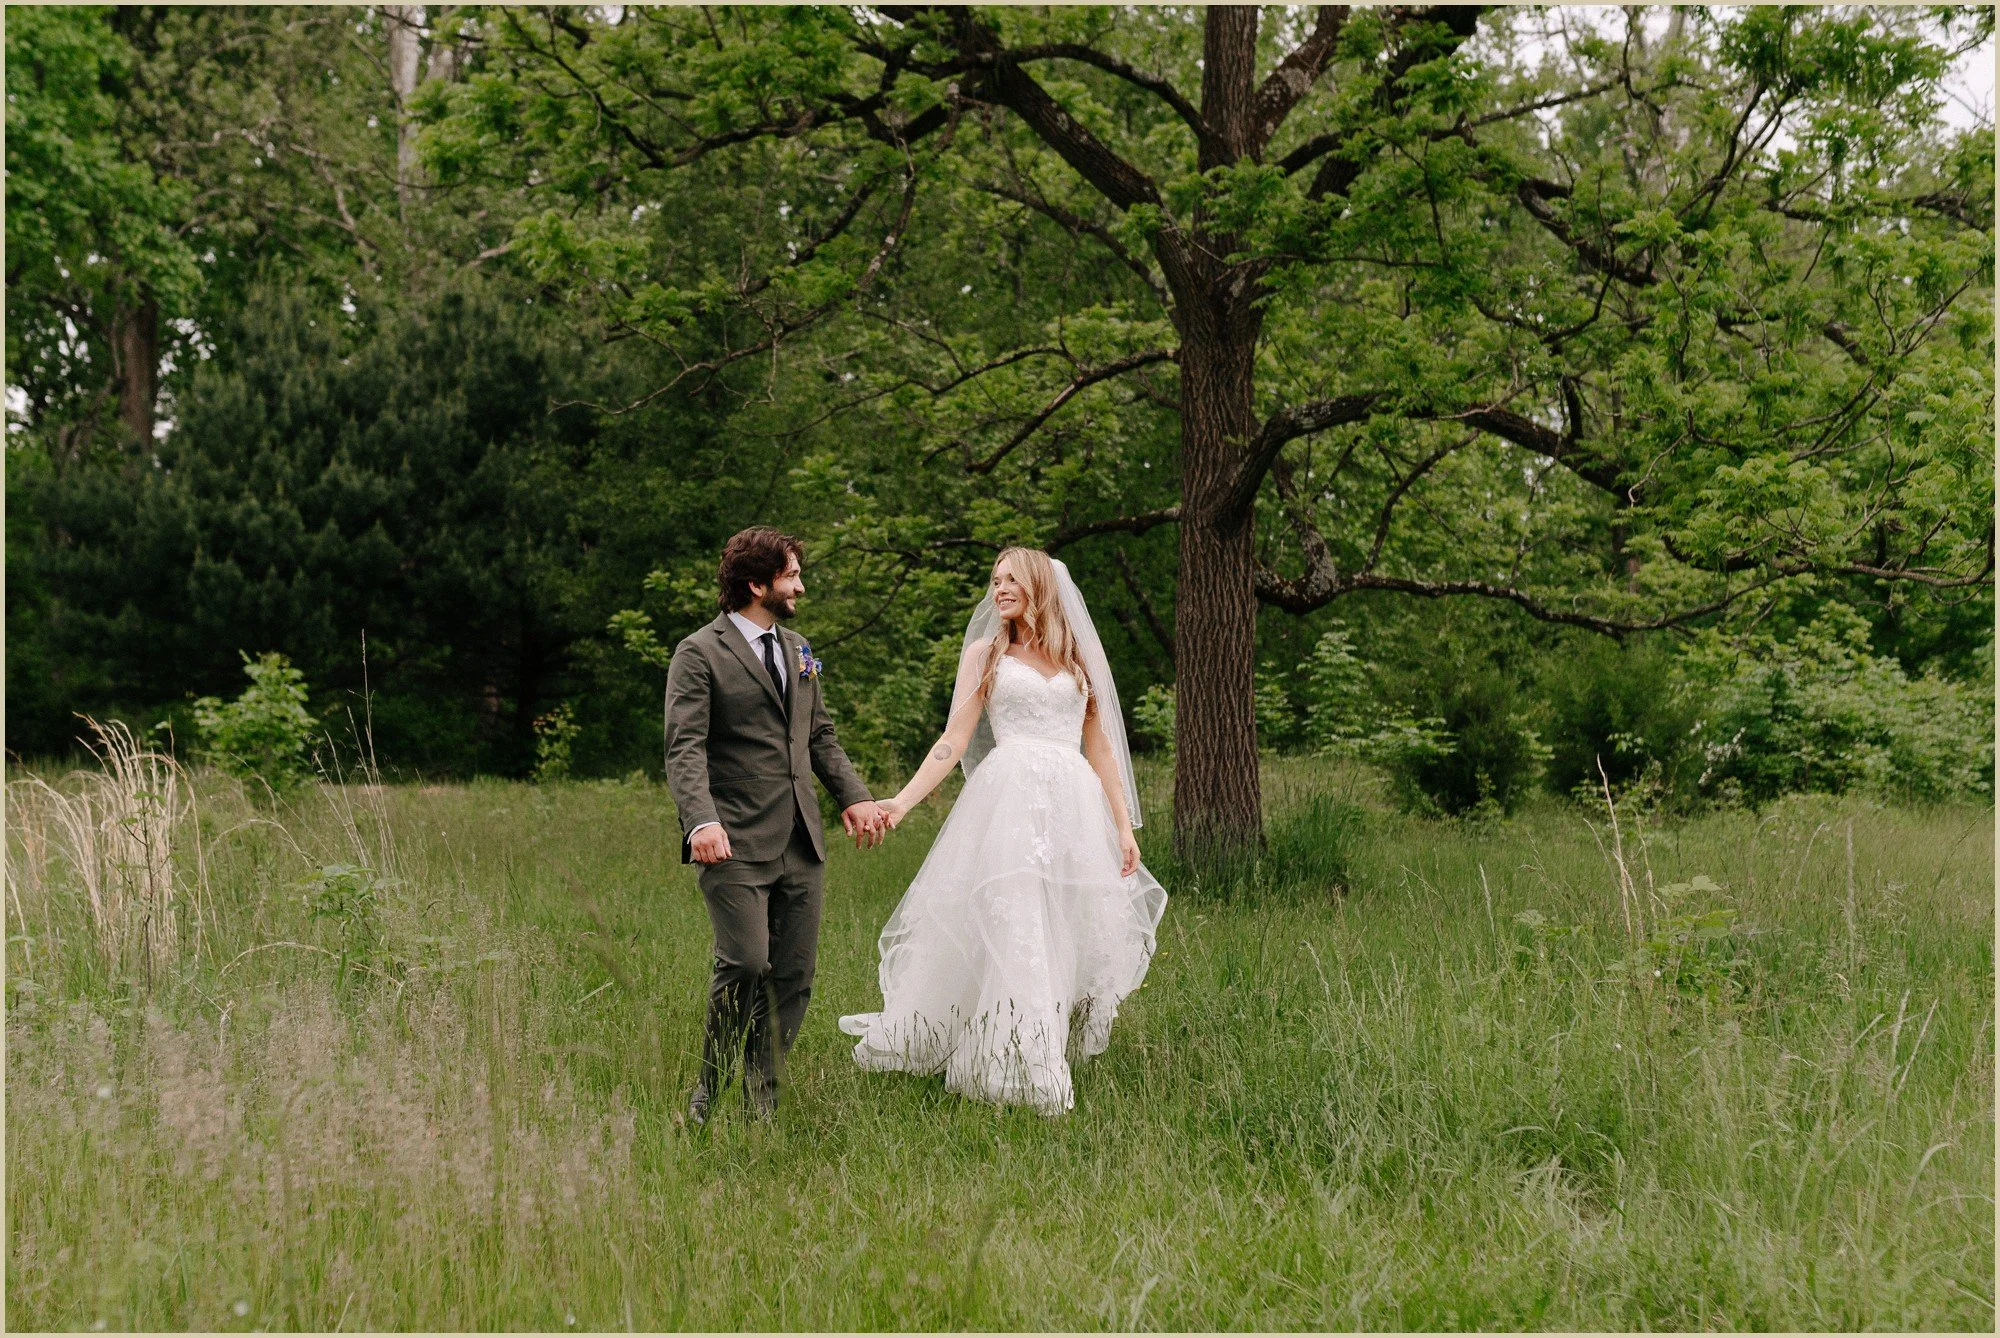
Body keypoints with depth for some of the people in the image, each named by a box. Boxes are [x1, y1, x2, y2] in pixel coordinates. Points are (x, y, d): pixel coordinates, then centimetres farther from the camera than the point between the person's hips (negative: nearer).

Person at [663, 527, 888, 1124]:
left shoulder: (797, 650, 19)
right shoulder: (700, 654, -5)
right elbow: (685, 747, -13)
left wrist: (854, 795, 11)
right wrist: (701, 820, -29)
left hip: (801, 846, 7)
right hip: (736, 847, -7)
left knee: (794, 978, 5)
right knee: (745, 965, -15)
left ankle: (762, 1098, 16)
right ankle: (708, 1090, 5)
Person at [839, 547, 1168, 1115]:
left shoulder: (1079, 659, 16)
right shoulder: (985, 653, 11)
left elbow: (1100, 747, 15)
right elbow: (955, 740, 5)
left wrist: (1124, 826, 9)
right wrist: (902, 801, -7)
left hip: (1075, 806, 2)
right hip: (1007, 803, -2)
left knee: (1073, 935, 1)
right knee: (1009, 934, -12)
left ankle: (1052, 1063, 14)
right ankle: (1019, 1070, -11)